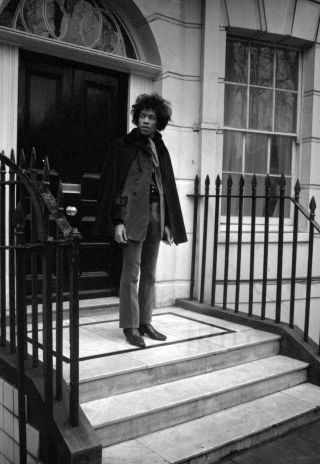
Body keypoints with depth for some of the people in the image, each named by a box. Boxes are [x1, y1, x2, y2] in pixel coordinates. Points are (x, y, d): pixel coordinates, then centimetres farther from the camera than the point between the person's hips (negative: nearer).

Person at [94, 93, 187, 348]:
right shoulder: (124, 146, 0)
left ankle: (146, 322, 19)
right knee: (131, 273, -2)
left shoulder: (160, 149, 15)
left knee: (150, 274, 9)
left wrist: (168, 223, 11)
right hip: (133, 214, -5)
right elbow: (113, 184, -4)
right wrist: (117, 221, -13)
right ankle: (130, 326, 8)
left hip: (157, 214, 5)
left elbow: (168, 187, 16)